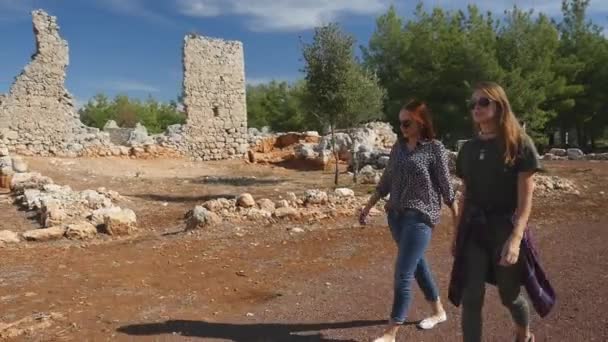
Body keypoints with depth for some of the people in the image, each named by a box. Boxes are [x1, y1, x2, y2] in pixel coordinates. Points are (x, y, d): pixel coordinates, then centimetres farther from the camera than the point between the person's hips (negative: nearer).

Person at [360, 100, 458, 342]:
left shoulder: (435, 149, -8)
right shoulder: (399, 146, 8)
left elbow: (446, 187, -5)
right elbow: (386, 181, 13)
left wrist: (458, 220, -3)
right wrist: (368, 207, 13)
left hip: (420, 217, -6)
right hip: (396, 215, 7)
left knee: (403, 275, -7)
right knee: (417, 266, 19)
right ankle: (438, 311, 39)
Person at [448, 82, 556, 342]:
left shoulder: (519, 145, -8)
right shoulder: (469, 148, 6)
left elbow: (525, 198, -12)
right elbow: (465, 196, 10)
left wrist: (515, 238, -22)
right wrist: (457, 234, 10)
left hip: (506, 230, -3)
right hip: (473, 231, 4)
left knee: (509, 296, 13)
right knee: (471, 298, -1)